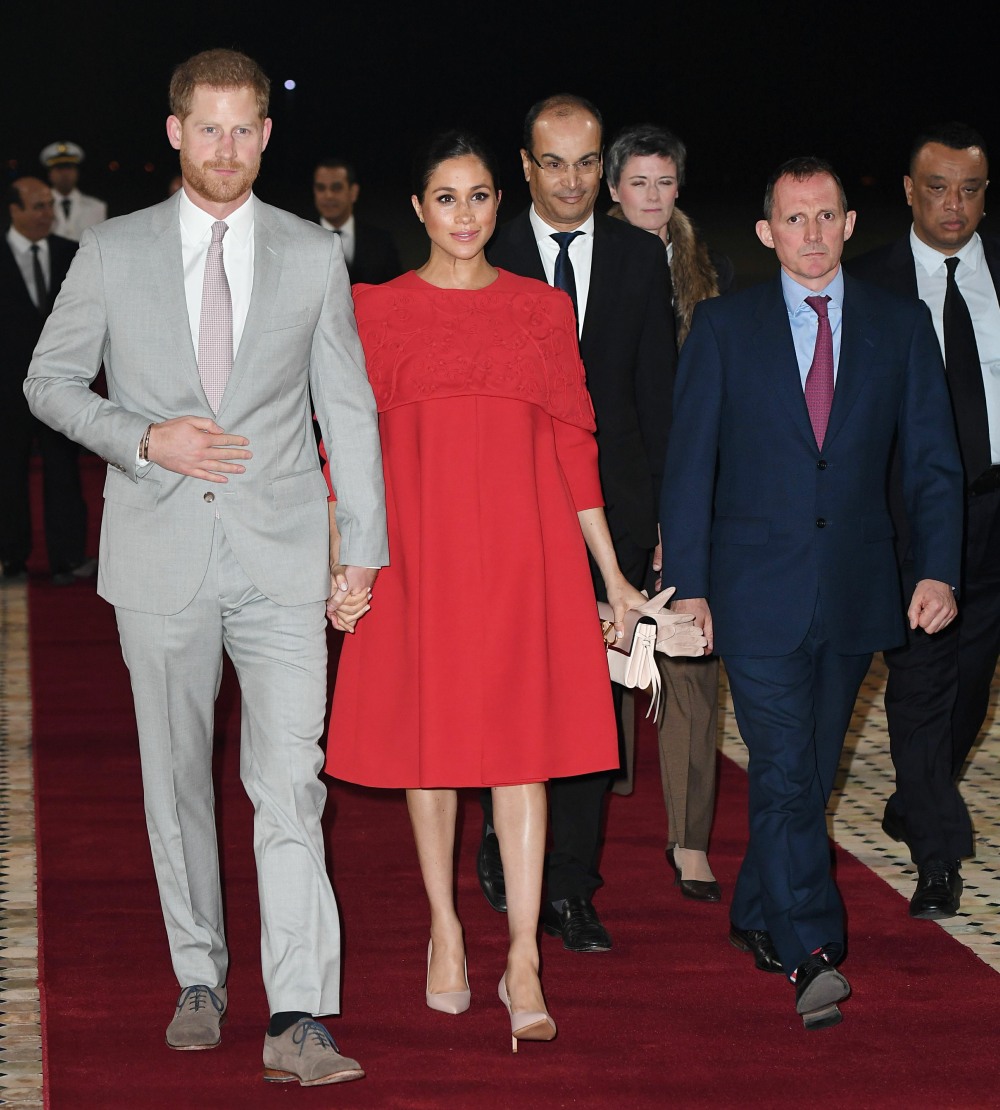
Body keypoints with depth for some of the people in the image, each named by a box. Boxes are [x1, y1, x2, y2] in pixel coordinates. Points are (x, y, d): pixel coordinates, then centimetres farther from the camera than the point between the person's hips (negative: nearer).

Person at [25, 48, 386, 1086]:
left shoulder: (314, 257, 6)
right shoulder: (112, 252, 4)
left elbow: (348, 407, 9)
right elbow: (50, 380, 8)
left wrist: (361, 545, 4)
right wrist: (145, 439, -9)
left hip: (281, 554, -1)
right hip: (161, 552, 1)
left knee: (290, 782, -10)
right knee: (175, 777, 10)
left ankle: (297, 1020, -13)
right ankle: (199, 980, 26)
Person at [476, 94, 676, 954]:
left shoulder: (641, 259, 6)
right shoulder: (485, 262, 1)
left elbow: (658, 392, 7)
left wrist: (667, 513, 3)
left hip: (613, 504, 2)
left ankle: (570, 886, 8)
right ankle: (504, 843, 26)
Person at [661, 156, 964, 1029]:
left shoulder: (901, 326, 6)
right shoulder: (724, 326, 3)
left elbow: (933, 459, 6)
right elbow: (690, 462, 2)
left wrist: (939, 568, -7)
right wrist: (687, 585, -5)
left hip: (854, 590, 3)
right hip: (759, 591, -2)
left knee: (810, 771, 11)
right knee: (785, 773, -11)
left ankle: (757, 916, 28)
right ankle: (810, 953, -13)